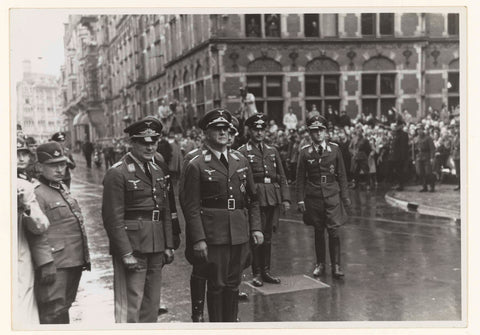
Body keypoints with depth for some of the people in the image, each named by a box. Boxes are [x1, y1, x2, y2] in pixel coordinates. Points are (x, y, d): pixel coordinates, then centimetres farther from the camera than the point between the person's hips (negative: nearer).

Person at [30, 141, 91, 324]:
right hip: (55, 266, -9)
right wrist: (46, 264, -24)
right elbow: (37, 234, -19)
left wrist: (85, 257, 21)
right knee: (54, 314, -5)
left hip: (74, 261, 9)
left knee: (64, 307, 18)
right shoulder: (36, 193, -13)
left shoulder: (63, 188, 16)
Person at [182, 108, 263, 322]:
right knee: (216, 285, 3)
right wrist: (198, 239, -15)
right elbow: (191, 207, -9)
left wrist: (256, 228, 6)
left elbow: (253, 199, 14)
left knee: (233, 284, 13)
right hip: (213, 235, -4)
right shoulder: (197, 166, -5)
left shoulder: (241, 162, 11)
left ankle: (231, 324, 27)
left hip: (240, 234, 5)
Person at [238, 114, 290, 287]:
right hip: (255, 199, -4)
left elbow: (282, 177, 14)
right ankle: (257, 273, 10)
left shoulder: (272, 151, 14)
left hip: (273, 199, 5)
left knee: (267, 236, 11)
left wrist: (285, 198, 6)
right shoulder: (242, 152, -1)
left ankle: (266, 271, 20)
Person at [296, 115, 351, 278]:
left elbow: (341, 175, 6)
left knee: (334, 231, -5)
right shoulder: (305, 152, 1)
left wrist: (345, 196, 4)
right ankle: (320, 264, 20)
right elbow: (300, 178, 3)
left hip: (332, 195, 0)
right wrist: (300, 200, -1)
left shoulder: (334, 149, 2)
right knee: (318, 232, 8)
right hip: (313, 197, 0)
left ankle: (336, 265, 4)